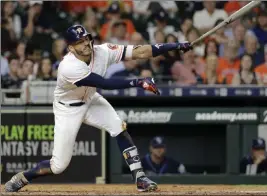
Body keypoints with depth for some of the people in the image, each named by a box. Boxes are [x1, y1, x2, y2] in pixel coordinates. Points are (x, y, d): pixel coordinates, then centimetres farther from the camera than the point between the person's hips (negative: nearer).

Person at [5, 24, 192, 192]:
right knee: (59, 165, -4)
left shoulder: (102, 51, -21)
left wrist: (175, 46, -31)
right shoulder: (69, 67, -36)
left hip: (90, 100, 5)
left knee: (119, 128, -20)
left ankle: (140, 178, -16)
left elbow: (139, 52, -24)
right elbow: (106, 84, -39)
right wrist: (138, 82, -41)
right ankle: (21, 179, 21)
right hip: (68, 109, -5)